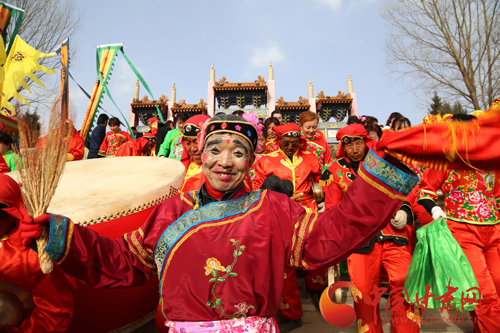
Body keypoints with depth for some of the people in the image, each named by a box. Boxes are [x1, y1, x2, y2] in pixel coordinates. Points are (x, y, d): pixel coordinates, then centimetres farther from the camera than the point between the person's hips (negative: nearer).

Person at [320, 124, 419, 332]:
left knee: (405, 284, -7)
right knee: (363, 291, -1)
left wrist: (404, 210, 2)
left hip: (394, 234, 1)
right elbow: (332, 210, 15)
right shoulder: (335, 171, 9)